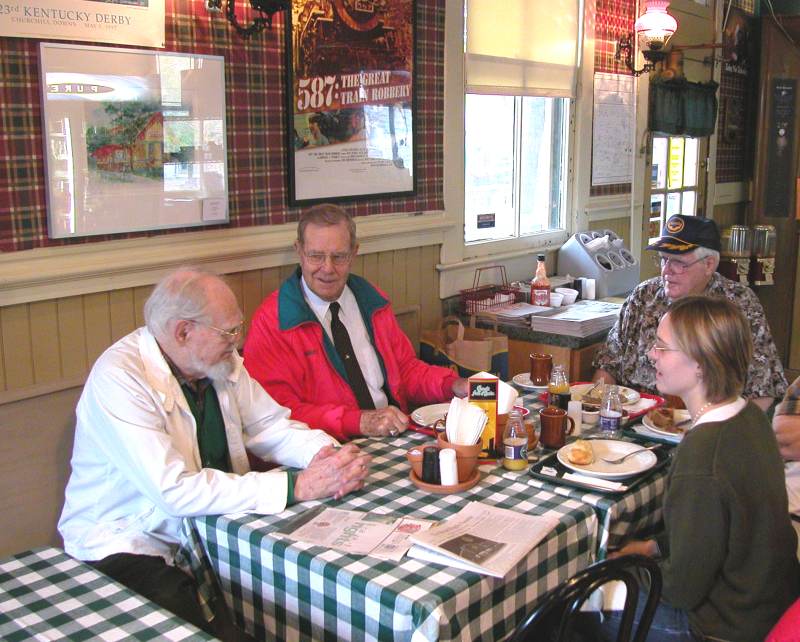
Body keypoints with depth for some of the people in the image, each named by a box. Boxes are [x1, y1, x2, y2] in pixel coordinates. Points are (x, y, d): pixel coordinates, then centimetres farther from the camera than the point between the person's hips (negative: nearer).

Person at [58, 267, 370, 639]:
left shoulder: (220, 362, 0)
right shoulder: (119, 378, -23)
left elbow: (271, 426, 3)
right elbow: (174, 490, -30)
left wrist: (329, 455, -19)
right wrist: (296, 487, -31)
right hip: (126, 542, -6)